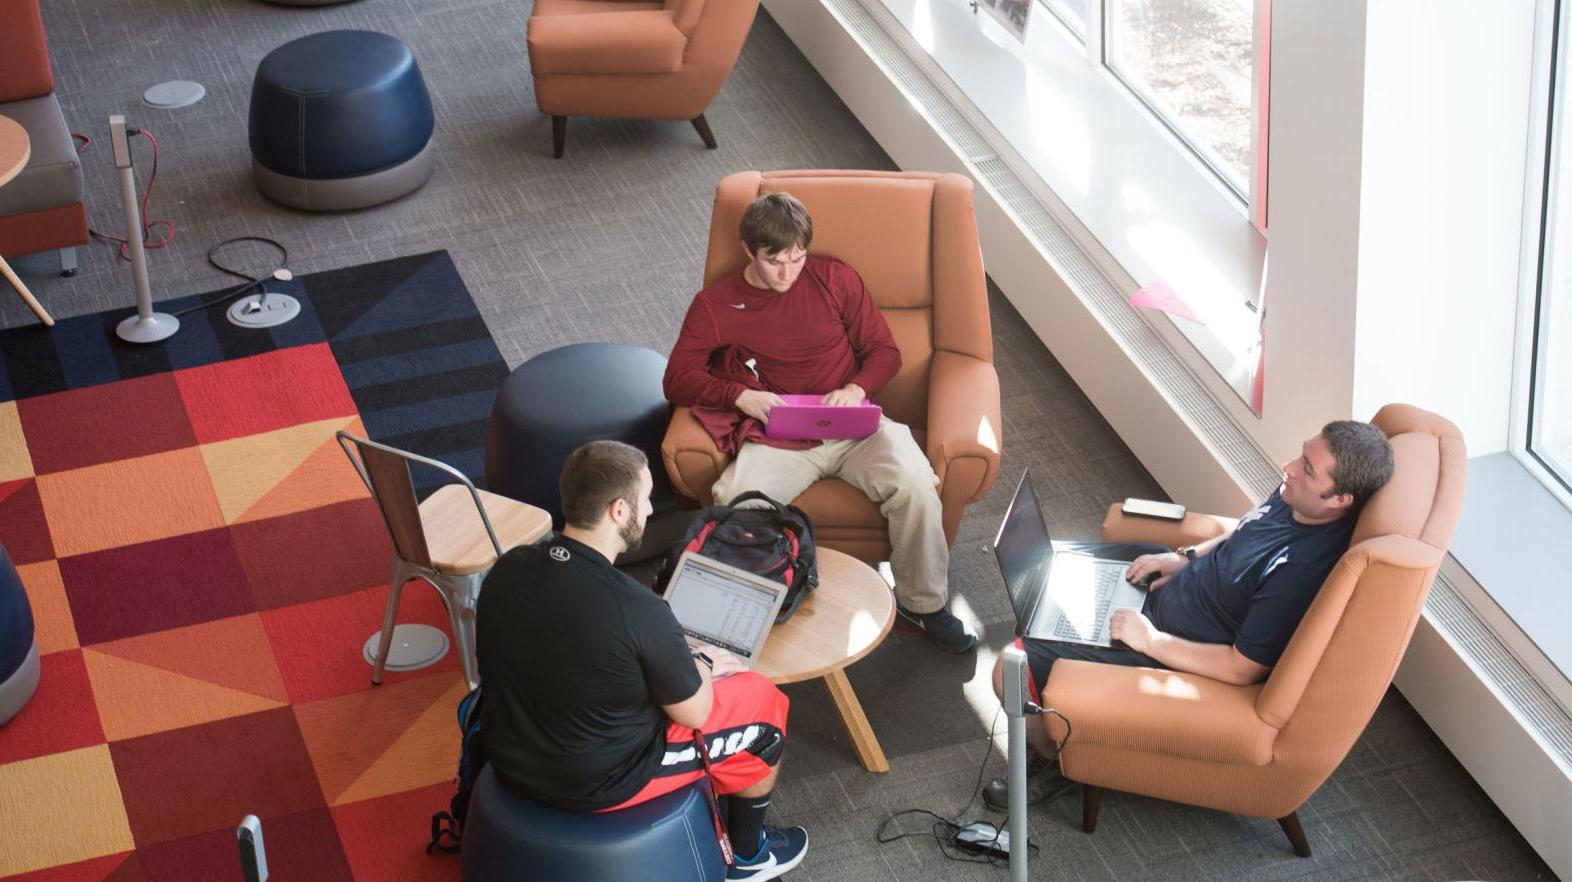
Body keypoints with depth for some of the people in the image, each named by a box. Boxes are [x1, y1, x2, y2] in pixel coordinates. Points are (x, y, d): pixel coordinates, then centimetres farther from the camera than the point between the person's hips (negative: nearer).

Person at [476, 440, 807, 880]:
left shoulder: (507, 569, -11)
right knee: (763, 701, 14)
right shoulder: (639, 611, -30)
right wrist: (702, 665, 9)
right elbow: (693, 713, -14)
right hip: (597, 783, -6)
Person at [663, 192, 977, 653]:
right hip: (777, 438, -1)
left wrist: (855, 390, -11)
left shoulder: (835, 278, 9)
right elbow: (678, 378, 1)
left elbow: (884, 351, 11)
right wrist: (741, 397, -16)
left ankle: (924, 603, -6)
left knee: (916, 485, -28)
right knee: (735, 502, -34)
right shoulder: (715, 304, 6)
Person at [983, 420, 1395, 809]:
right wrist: (1186, 557, 1)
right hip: (1182, 579, 9)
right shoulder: (1295, 497, -12)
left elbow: (1242, 669, -31)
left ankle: (1056, 763, 17)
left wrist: (1149, 639, -24)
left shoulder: (1306, 570, -37)